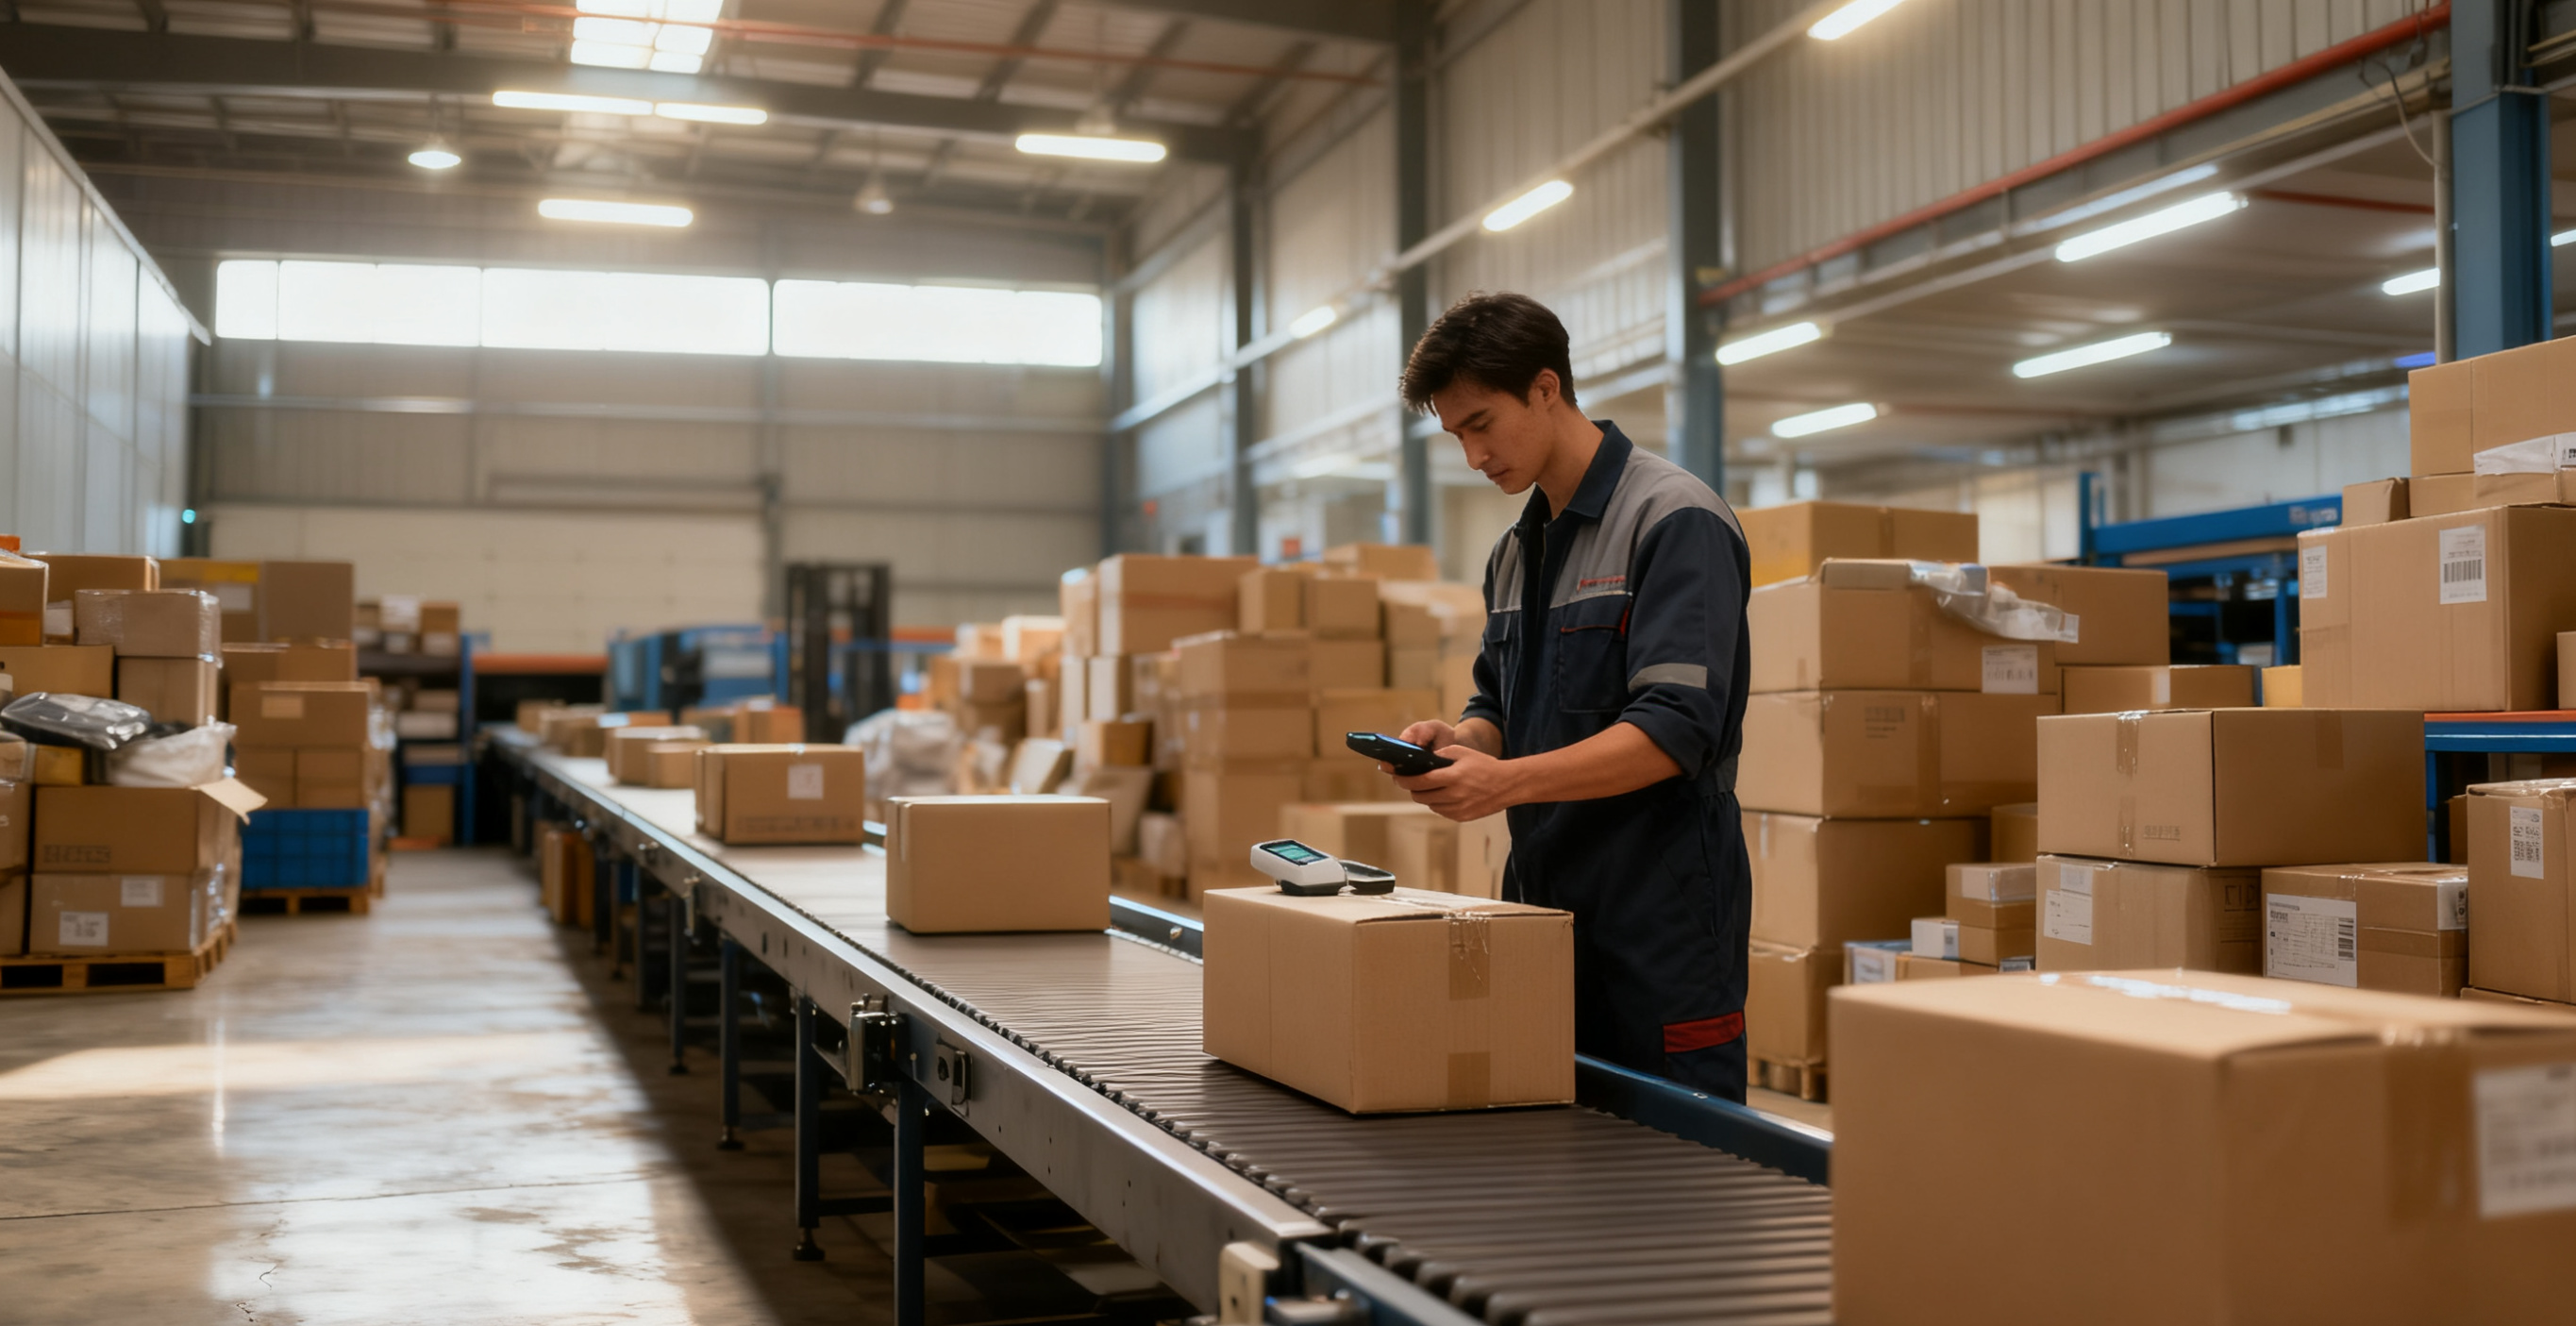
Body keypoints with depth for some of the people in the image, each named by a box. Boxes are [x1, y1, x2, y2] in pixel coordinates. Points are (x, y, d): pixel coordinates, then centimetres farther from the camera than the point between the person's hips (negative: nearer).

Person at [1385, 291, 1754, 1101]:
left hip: (1660, 919, -8)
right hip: (1543, 904, 8)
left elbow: (1676, 729, -20)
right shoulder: (1514, 553, 16)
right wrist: (1458, 739, -3)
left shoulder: (1676, 521, -10)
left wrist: (1509, 780, -28)